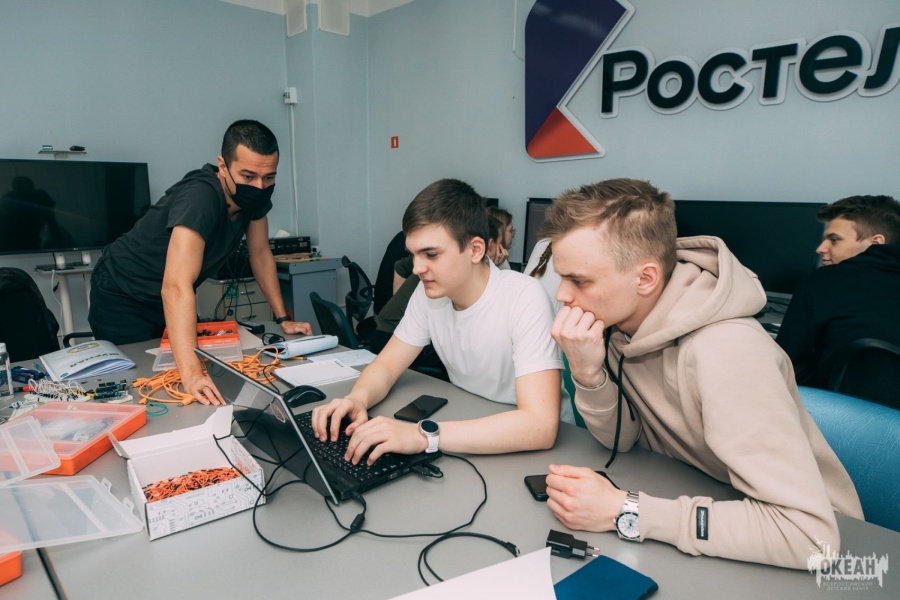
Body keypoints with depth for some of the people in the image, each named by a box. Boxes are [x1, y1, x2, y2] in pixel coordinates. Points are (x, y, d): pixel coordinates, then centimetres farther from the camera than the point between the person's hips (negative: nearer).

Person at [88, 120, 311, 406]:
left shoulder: (253, 196, -15)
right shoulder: (200, 197, -38)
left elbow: (261, 255, -2)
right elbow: (176, 287, -47)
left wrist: (283, 319, -4)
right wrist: (190, 374, -56)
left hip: (162, 301, 7)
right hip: (122, 298, -6)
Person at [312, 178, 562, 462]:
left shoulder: (523, 299, -24)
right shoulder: (429, 292, -6)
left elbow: (540, 425, -32)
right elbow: (386, 365, 2)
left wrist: (423, 435, -38)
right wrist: (357, 398, -20)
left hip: (516, 450, -4)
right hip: (464, 424, 5)